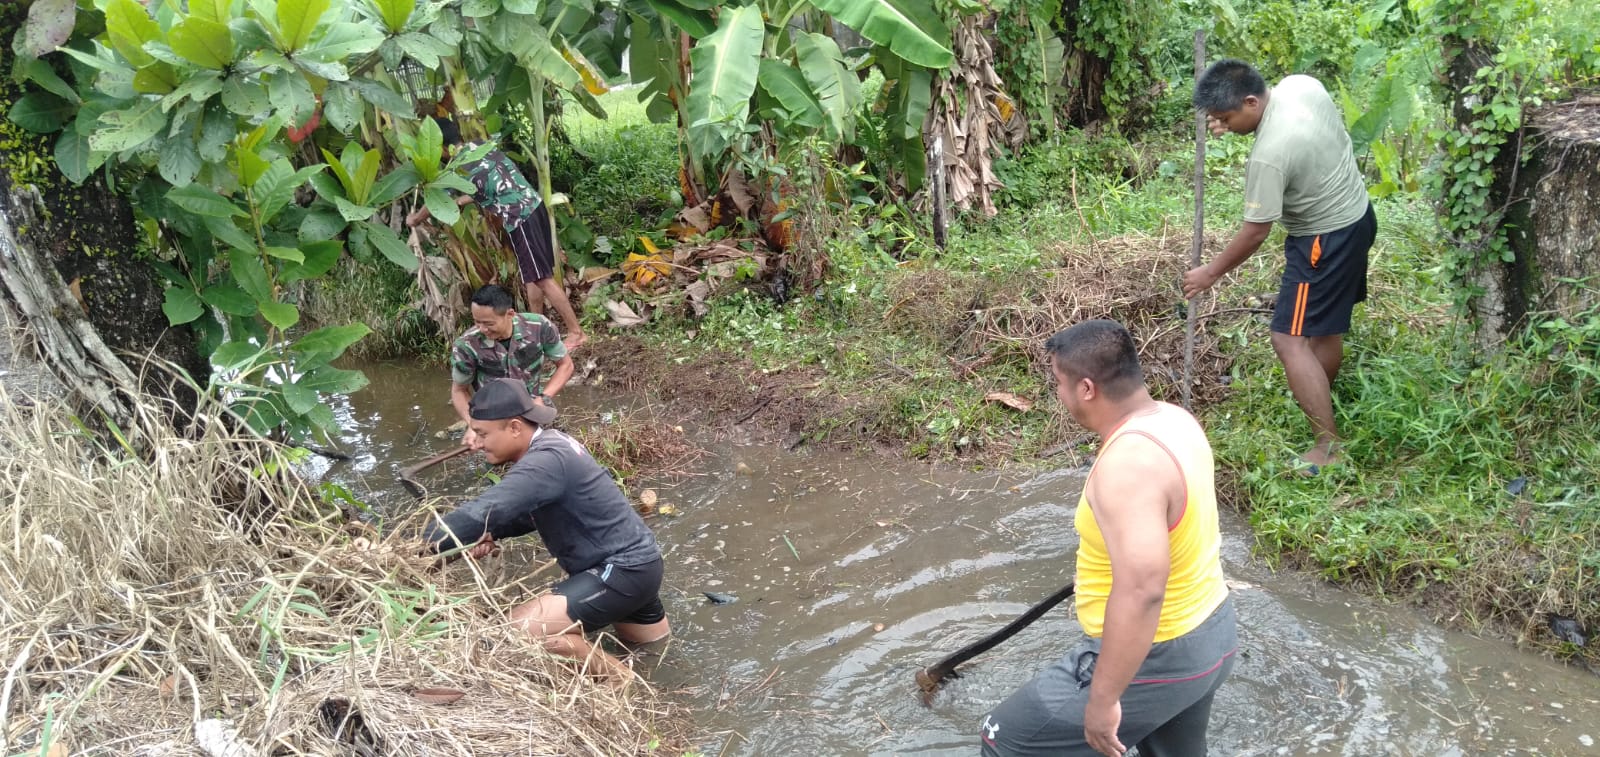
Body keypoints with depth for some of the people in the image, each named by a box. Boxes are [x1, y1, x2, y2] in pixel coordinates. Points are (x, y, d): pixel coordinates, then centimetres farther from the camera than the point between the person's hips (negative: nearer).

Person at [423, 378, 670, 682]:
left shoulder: (546, 461, -27)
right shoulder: (549, 443, 4)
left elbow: (482, 512, -34)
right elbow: (532, 512, 13)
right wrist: (492, 535, -6)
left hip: (623, 571, -11)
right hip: (636, 561, 11)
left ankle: (617, 680, -7)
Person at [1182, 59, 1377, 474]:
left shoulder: (1269, 154, -31)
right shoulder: (1301, 84, -8)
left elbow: (1255, 232, -21)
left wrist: (1211, 272, -7)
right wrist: (1232, 124, 6)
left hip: (1326, 239, -10)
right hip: (1355, 212, 10)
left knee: (1290, 340, -6)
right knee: (1325, 326, 23)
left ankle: (1329, 447, -4)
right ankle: (1320, 406, 41)